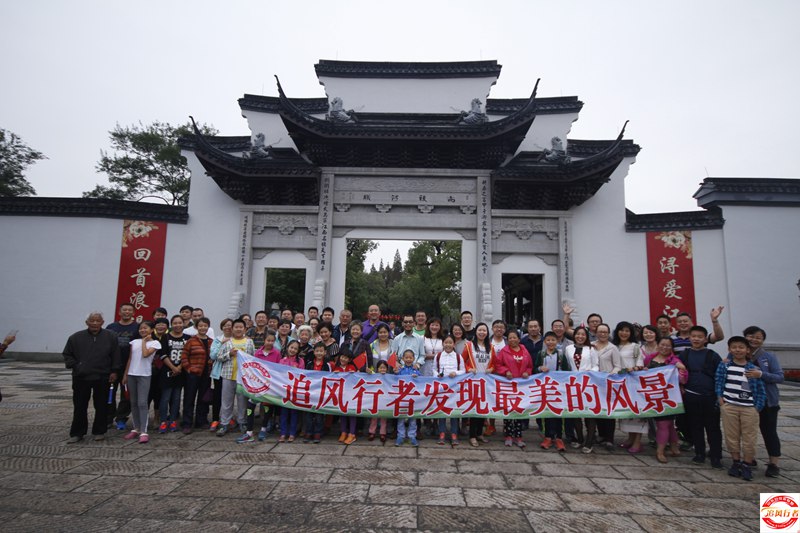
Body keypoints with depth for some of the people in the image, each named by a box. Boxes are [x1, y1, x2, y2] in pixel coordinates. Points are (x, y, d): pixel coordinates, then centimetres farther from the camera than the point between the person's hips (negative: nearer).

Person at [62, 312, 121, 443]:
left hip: (103, 378, -1)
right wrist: (73, 365, -1)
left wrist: (114, 371, -2)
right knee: (79, 407, 9)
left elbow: (116, 355, 1)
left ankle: (99, 431, 21)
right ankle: (77, 433, 21)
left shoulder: (111, 336, -2)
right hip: (81, 378, 1)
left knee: (101, 406, 8)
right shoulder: (76, 337, 1)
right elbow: (67, 354, 12)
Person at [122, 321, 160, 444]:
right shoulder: (134, 342, 10)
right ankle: (136, 429, 21)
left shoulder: (155, 343, -3)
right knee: (133, 403, 11)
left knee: (142, 403, -9)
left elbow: (145, 354, -18)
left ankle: (143, 432, -8)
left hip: (144, 375, -5)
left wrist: (144, 341, -6)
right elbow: (130, 359, 13)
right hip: (131, 374, 5)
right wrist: (125, 375, 10)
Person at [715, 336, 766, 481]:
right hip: (729, 406, 0)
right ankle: (736, 462, 22)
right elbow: (718, 382, 6)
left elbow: (761, 390, 4)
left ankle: (747, 465, 17)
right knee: (732, 436, 7)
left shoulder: (753, 369, 2)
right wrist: (720, 398, -3)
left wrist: (758, 407, -2)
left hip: (749, 408, 0)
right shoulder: (724, 365, 3)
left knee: (749, 438, 3)